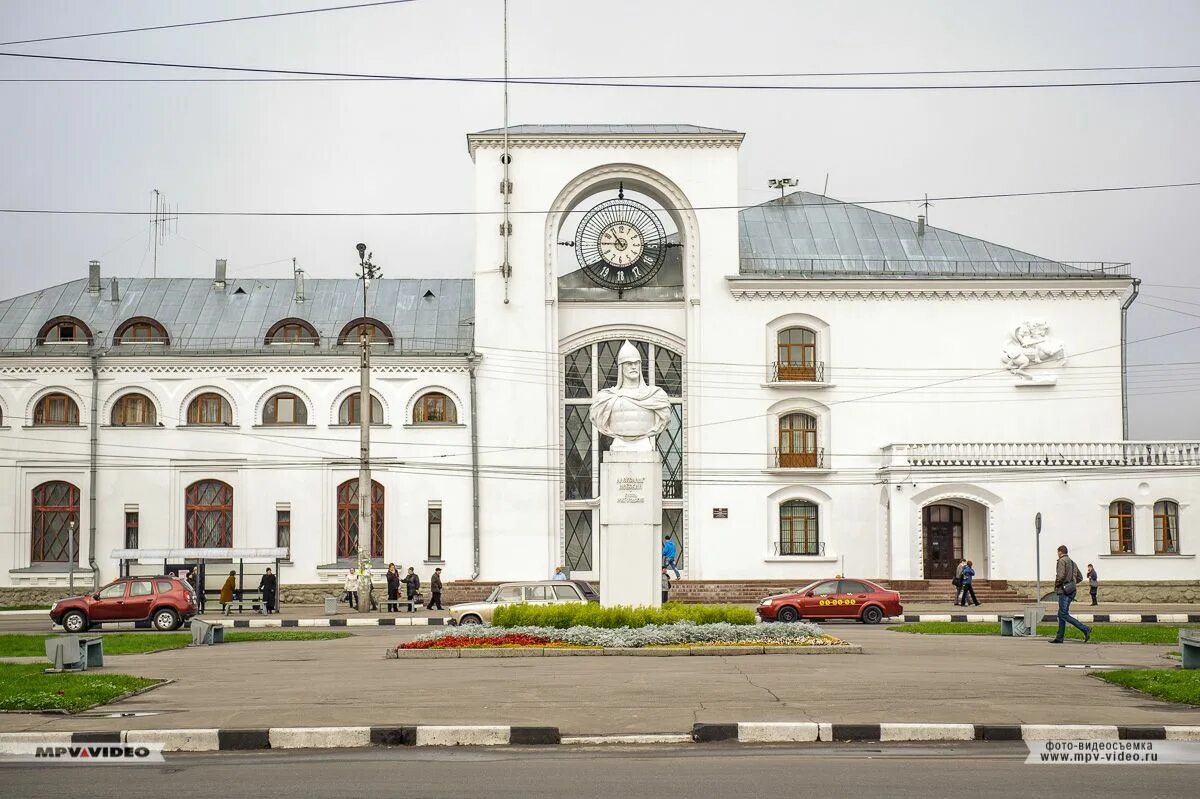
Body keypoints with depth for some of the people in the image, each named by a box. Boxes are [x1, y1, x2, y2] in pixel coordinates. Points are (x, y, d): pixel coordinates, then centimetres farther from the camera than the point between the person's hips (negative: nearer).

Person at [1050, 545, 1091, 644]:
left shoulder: (1062, 561, -9)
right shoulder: (1072, 562, 18)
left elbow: (1061, 575, -22)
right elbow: (1080, 578, 20)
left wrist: (1056, 584, -6)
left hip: (1064, 591, -9)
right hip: (1071, 590, 9)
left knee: (1064, 615, -10)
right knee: (1061, 614, 13)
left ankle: (1085, 629, -18)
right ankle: (1059, 637, 13)